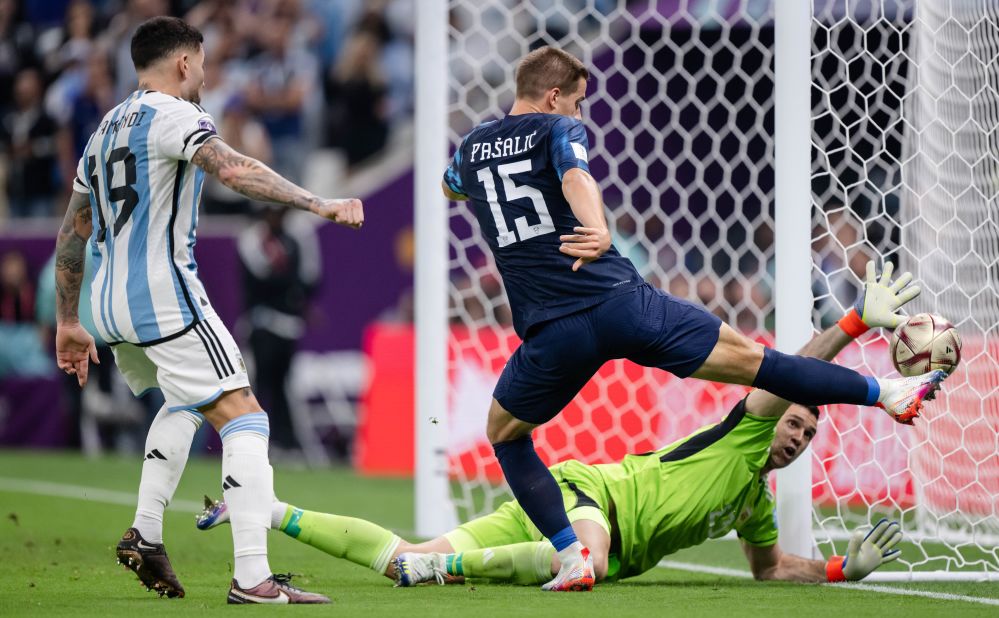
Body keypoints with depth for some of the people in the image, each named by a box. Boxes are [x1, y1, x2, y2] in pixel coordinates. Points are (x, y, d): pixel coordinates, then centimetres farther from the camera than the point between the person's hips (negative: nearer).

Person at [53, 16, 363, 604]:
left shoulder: (106, 130, 19)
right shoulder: (172, 117, -7)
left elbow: (72, 235, 24)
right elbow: (235, 170, -26)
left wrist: (68, 324, 30)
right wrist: (320, 204, -34)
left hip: (111, 306, 9)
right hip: (164, 297, -9)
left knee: (185, 401, 31)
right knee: (244, 421, -8)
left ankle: (145, 533, 17)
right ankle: (253, 578, -19)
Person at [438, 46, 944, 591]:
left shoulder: (470, 148, 15)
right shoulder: (557, 130, 3)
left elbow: (450, 189, 40)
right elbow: (575, 177, -22)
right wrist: (599, 229, -41)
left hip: (552, 335, 2)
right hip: (622, 303, -2)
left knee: (504, 434, 23)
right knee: (748, 359, 6)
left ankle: (572, 560, 9)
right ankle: (888, 394, 12)